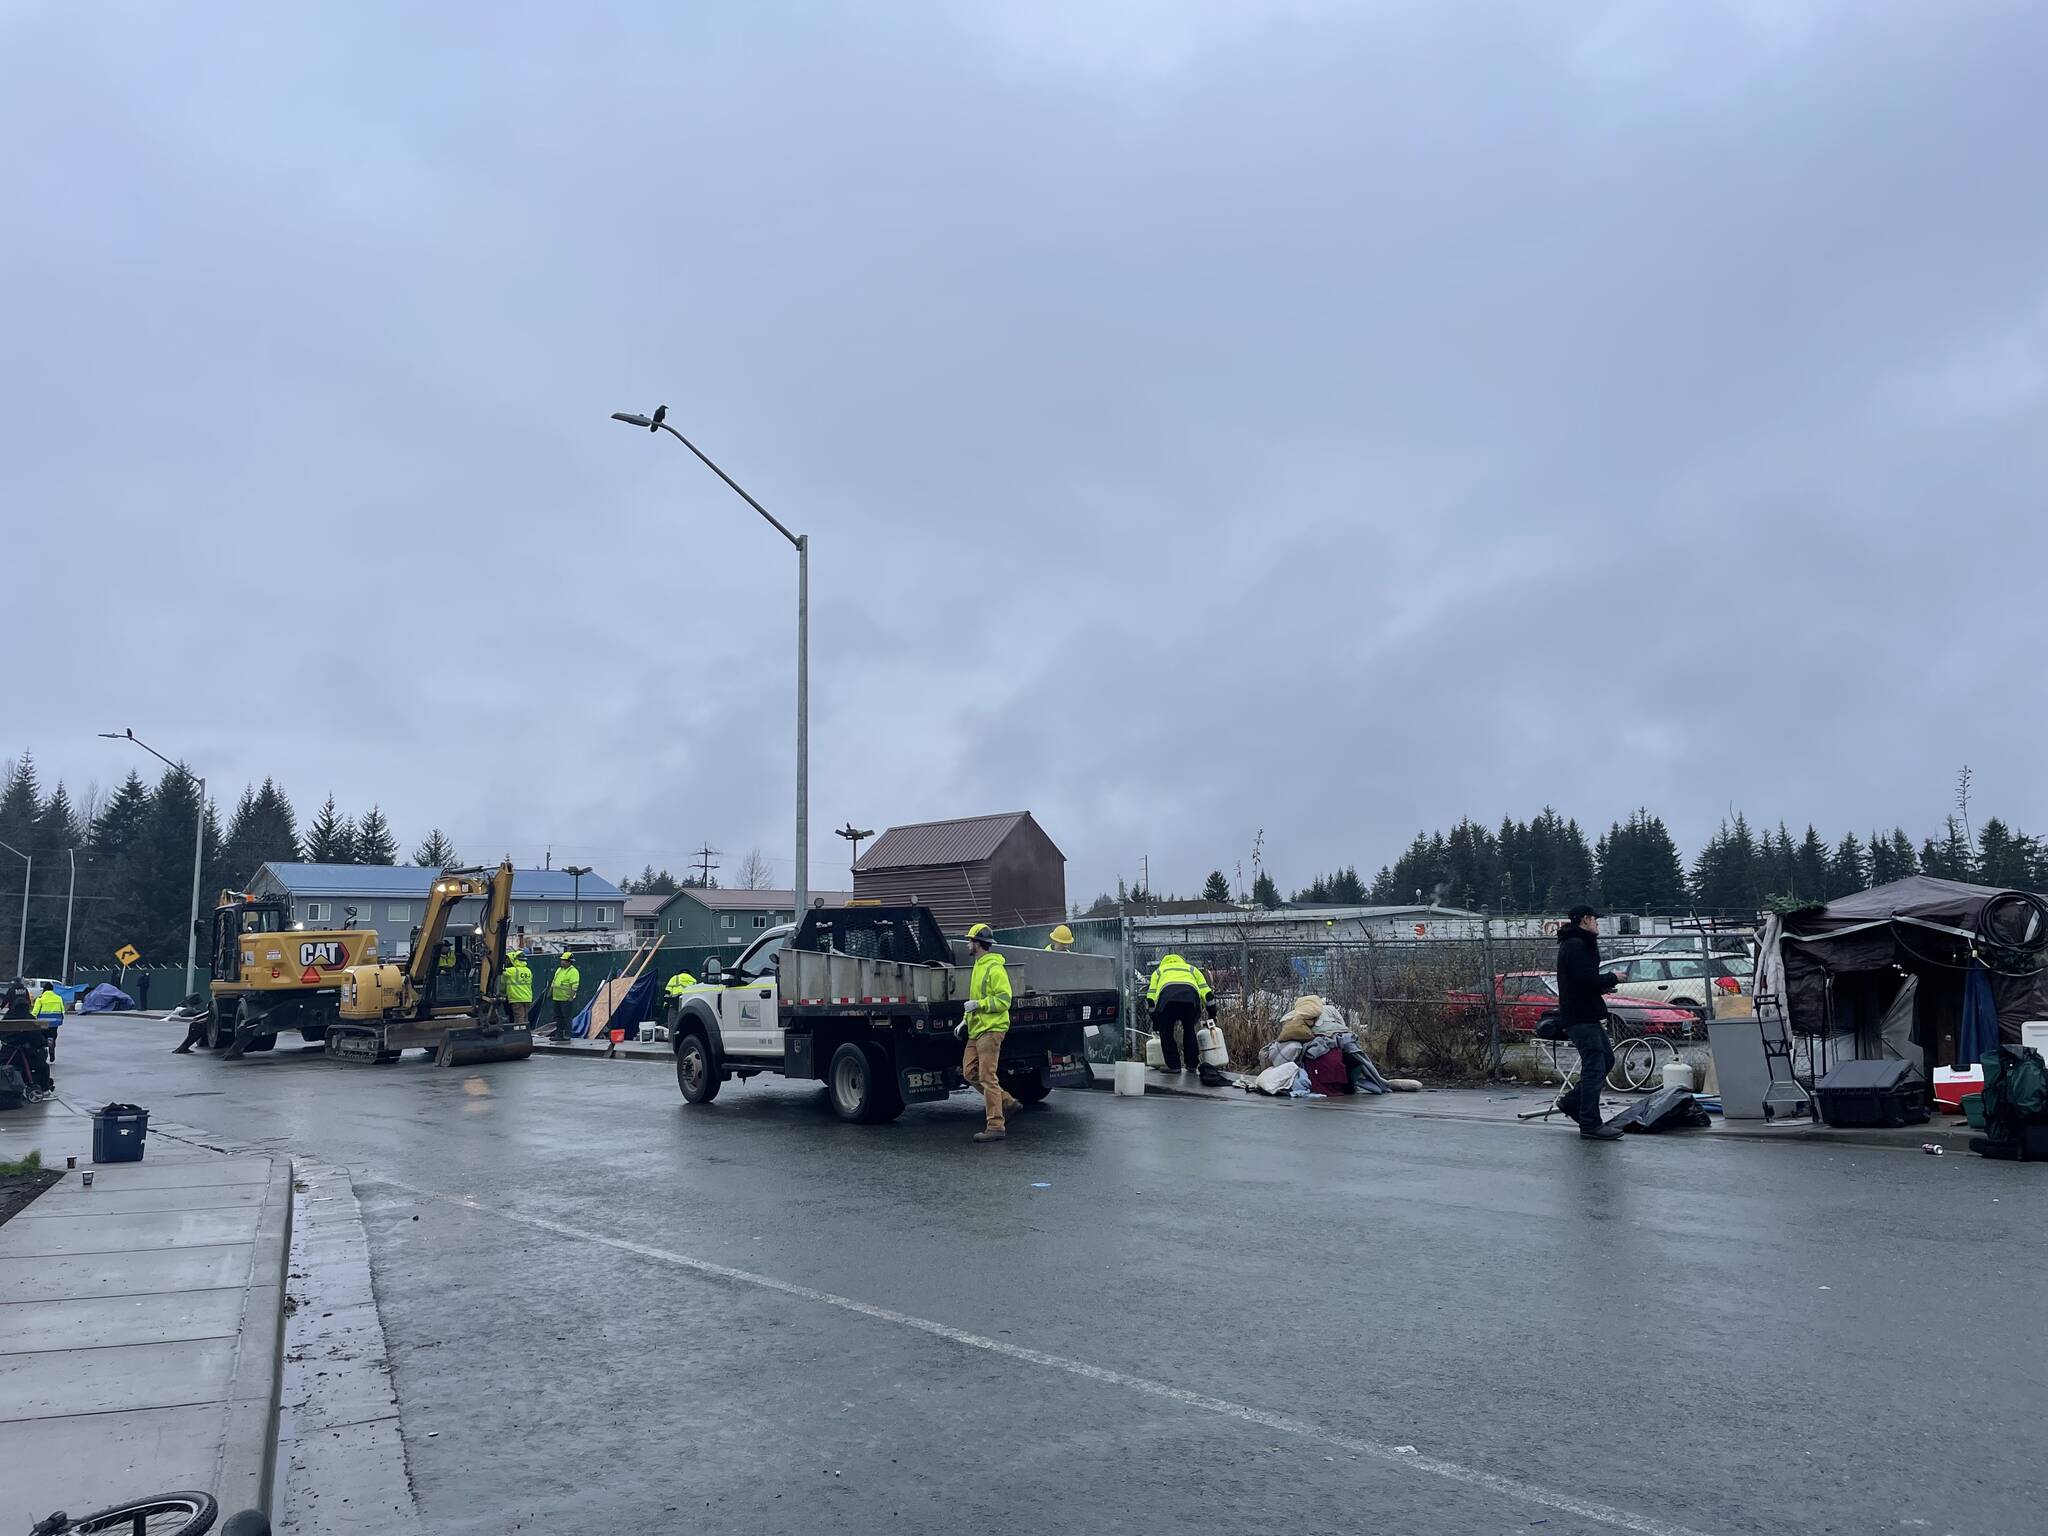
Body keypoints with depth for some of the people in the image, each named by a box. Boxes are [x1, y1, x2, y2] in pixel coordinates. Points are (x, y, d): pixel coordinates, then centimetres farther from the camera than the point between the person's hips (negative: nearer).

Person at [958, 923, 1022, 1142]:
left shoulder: (995, 968, -14)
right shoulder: (978, 966, 18)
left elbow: (1004, 1000, -19)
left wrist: (979, 1004, -20)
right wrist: (965, 1019, 19)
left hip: (991, 1029, -10)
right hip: (976, 1029, 10)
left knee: (987, 1077, -9)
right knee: (969, 1072, 10)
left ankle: (996, 1126, -5)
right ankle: (1007, 1102, 19)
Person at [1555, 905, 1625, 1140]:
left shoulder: (1580, 944, 20)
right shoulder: (1575, 945, -15)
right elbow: (1587, 979, -24)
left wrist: (1602, 986, 4)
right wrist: (1612, 978, -8)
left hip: (1587, 1015, 11)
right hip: (1580, 1017, -11)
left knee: (1606, 1059, 16)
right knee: (1595, 1067, -9)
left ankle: (1571, 1100, 23)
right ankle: (1590, 1125, -5)